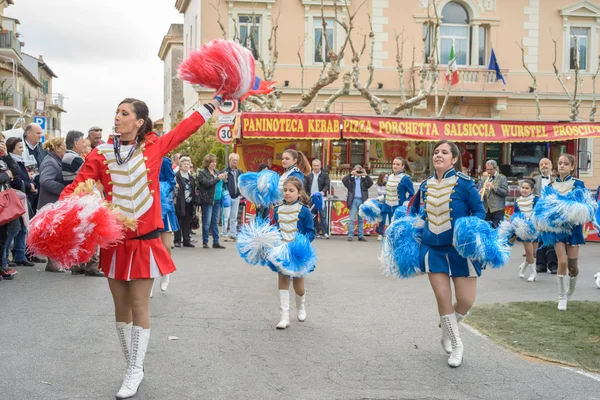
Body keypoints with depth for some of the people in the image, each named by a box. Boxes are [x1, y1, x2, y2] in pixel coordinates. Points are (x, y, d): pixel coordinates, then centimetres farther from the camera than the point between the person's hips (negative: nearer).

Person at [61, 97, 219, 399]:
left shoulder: (154, 147, -2)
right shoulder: (101, 154, -2)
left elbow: (187, 127, 5)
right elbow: (77, 186, -7)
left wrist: (215, 101, 6)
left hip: (145, 240, -2)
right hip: (114, 240, 2)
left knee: (139, 306, 0)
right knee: (121, 306, 11)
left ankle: (135, 371, 12)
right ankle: (133, 367, 25)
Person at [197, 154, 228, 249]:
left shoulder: (217, 172, 14)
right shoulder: (202, 173, -3)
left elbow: (220, 184, 20)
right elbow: (207, 183, -18)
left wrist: (224, 179, -1)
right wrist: (218, 178, -20)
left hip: (217, 200, 6)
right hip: (208, 200, -6)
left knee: (215, 222, 8)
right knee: (207, 222, -1)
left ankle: (216, 242, 12)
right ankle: (205, 242, 8)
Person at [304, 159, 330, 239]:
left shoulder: (325, 175, 4)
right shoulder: (308, 175, 10)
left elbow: (327, 185, -3)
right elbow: (305, 186, 8)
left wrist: (323, 191, -22)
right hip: (311, 199, 3)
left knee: (323, 216, -6)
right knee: (313, 216, 8)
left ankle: (325, 232, -6)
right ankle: (316, 232, 16)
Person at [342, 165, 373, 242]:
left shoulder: (364, 179, 11)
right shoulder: (351, 179, 8)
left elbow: (371, 183, -5)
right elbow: (343, 180, -7)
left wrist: (366, 175, -16)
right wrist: (350, 174, -16)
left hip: (362, 201, 2)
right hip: (353, 200, -2)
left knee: (361, 219, 6)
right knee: (352, 219, -5)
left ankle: (361, 236, 8)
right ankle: (350, 235, -5)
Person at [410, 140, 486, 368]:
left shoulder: (464, 183, -10)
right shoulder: (425, 186, 4)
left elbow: (480, 211, -7)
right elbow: (414, 210, 21)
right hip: (433, 248, 3)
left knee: (466, 301, -3)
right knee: (443, 299, -1)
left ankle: (447, 327, 30)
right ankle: (456, 345, 17)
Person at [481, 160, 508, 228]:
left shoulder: (502, 178, 3)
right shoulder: (486, 179, 18)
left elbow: (505, 192, -8)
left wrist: (494, 187, -17)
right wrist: (481, 193, -1)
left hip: (497, 210, -5)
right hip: (487, 209, 5)